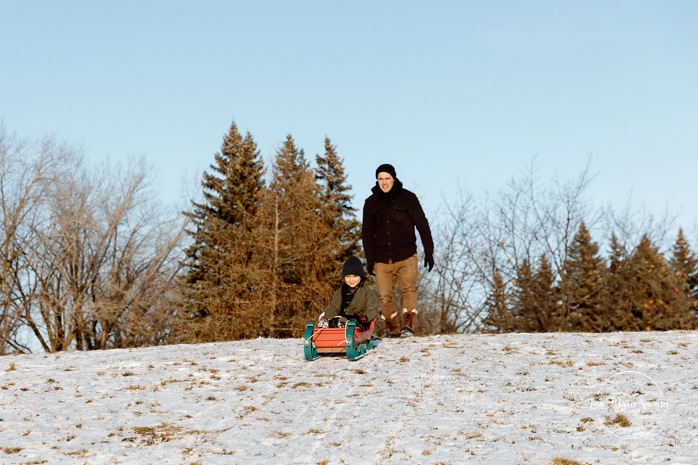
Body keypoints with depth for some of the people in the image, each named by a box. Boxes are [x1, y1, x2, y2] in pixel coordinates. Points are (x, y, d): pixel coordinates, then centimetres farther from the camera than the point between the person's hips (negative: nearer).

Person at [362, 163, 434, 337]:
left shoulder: (408, 198, 1)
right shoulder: (371, 203, 8)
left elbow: (422, 225, 4)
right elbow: (367, 233, 13)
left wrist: (429, 251, 0)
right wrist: (369, 259, 6)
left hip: (406, 255, -2)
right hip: (382, 258, 2)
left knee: (408, 289, -18)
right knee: (384, 296, -4)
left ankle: (409, 325, -20)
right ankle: (393, 330, 8)